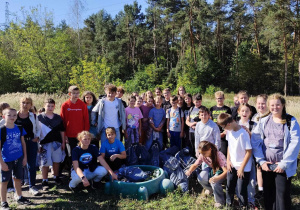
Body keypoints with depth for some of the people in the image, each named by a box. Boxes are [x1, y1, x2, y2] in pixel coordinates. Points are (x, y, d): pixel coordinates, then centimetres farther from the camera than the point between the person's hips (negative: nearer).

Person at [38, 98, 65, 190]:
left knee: (56, 161, 11)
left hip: (57, 142, 3)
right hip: (45, 143, -3)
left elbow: (62, 131, 11)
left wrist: (63, 142, 9)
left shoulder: (58, 118, 8)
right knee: (45, 163, 1)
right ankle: (45, 181, 13)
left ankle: (56, 177, 28)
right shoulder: (40, 117, -1)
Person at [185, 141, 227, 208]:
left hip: (221, 171, -5)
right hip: (212, 169, 5)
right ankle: (210, 189, 14)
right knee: (201, 178, -20)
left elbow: (226, 171, -41)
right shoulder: (202, 155, -21)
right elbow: (195, 165, -10)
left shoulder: (219, 156, -36)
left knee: (214, 182, -32)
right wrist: (189, 171, -34)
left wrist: (217, 178, -59)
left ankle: (220, 202, -5)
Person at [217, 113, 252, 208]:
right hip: (232, 165, 6)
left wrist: (242, 167, -14)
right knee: (229, 187, 16)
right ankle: (228, 204, 35)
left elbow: (249, 151, -18)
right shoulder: (229, 131, -1)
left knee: (241, 190, 3)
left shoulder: (243, 133, -23)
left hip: (243, 167, -6)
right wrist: (228, 160, 6)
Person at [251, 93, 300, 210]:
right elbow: (255, 141, 1)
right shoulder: (263, 121, 4)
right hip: (266, 165, 3)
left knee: (282, 193, 4)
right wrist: (261, 161, -6)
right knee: (268, 192, 13)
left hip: (283, 166, -3)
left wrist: (284, 164, -13)